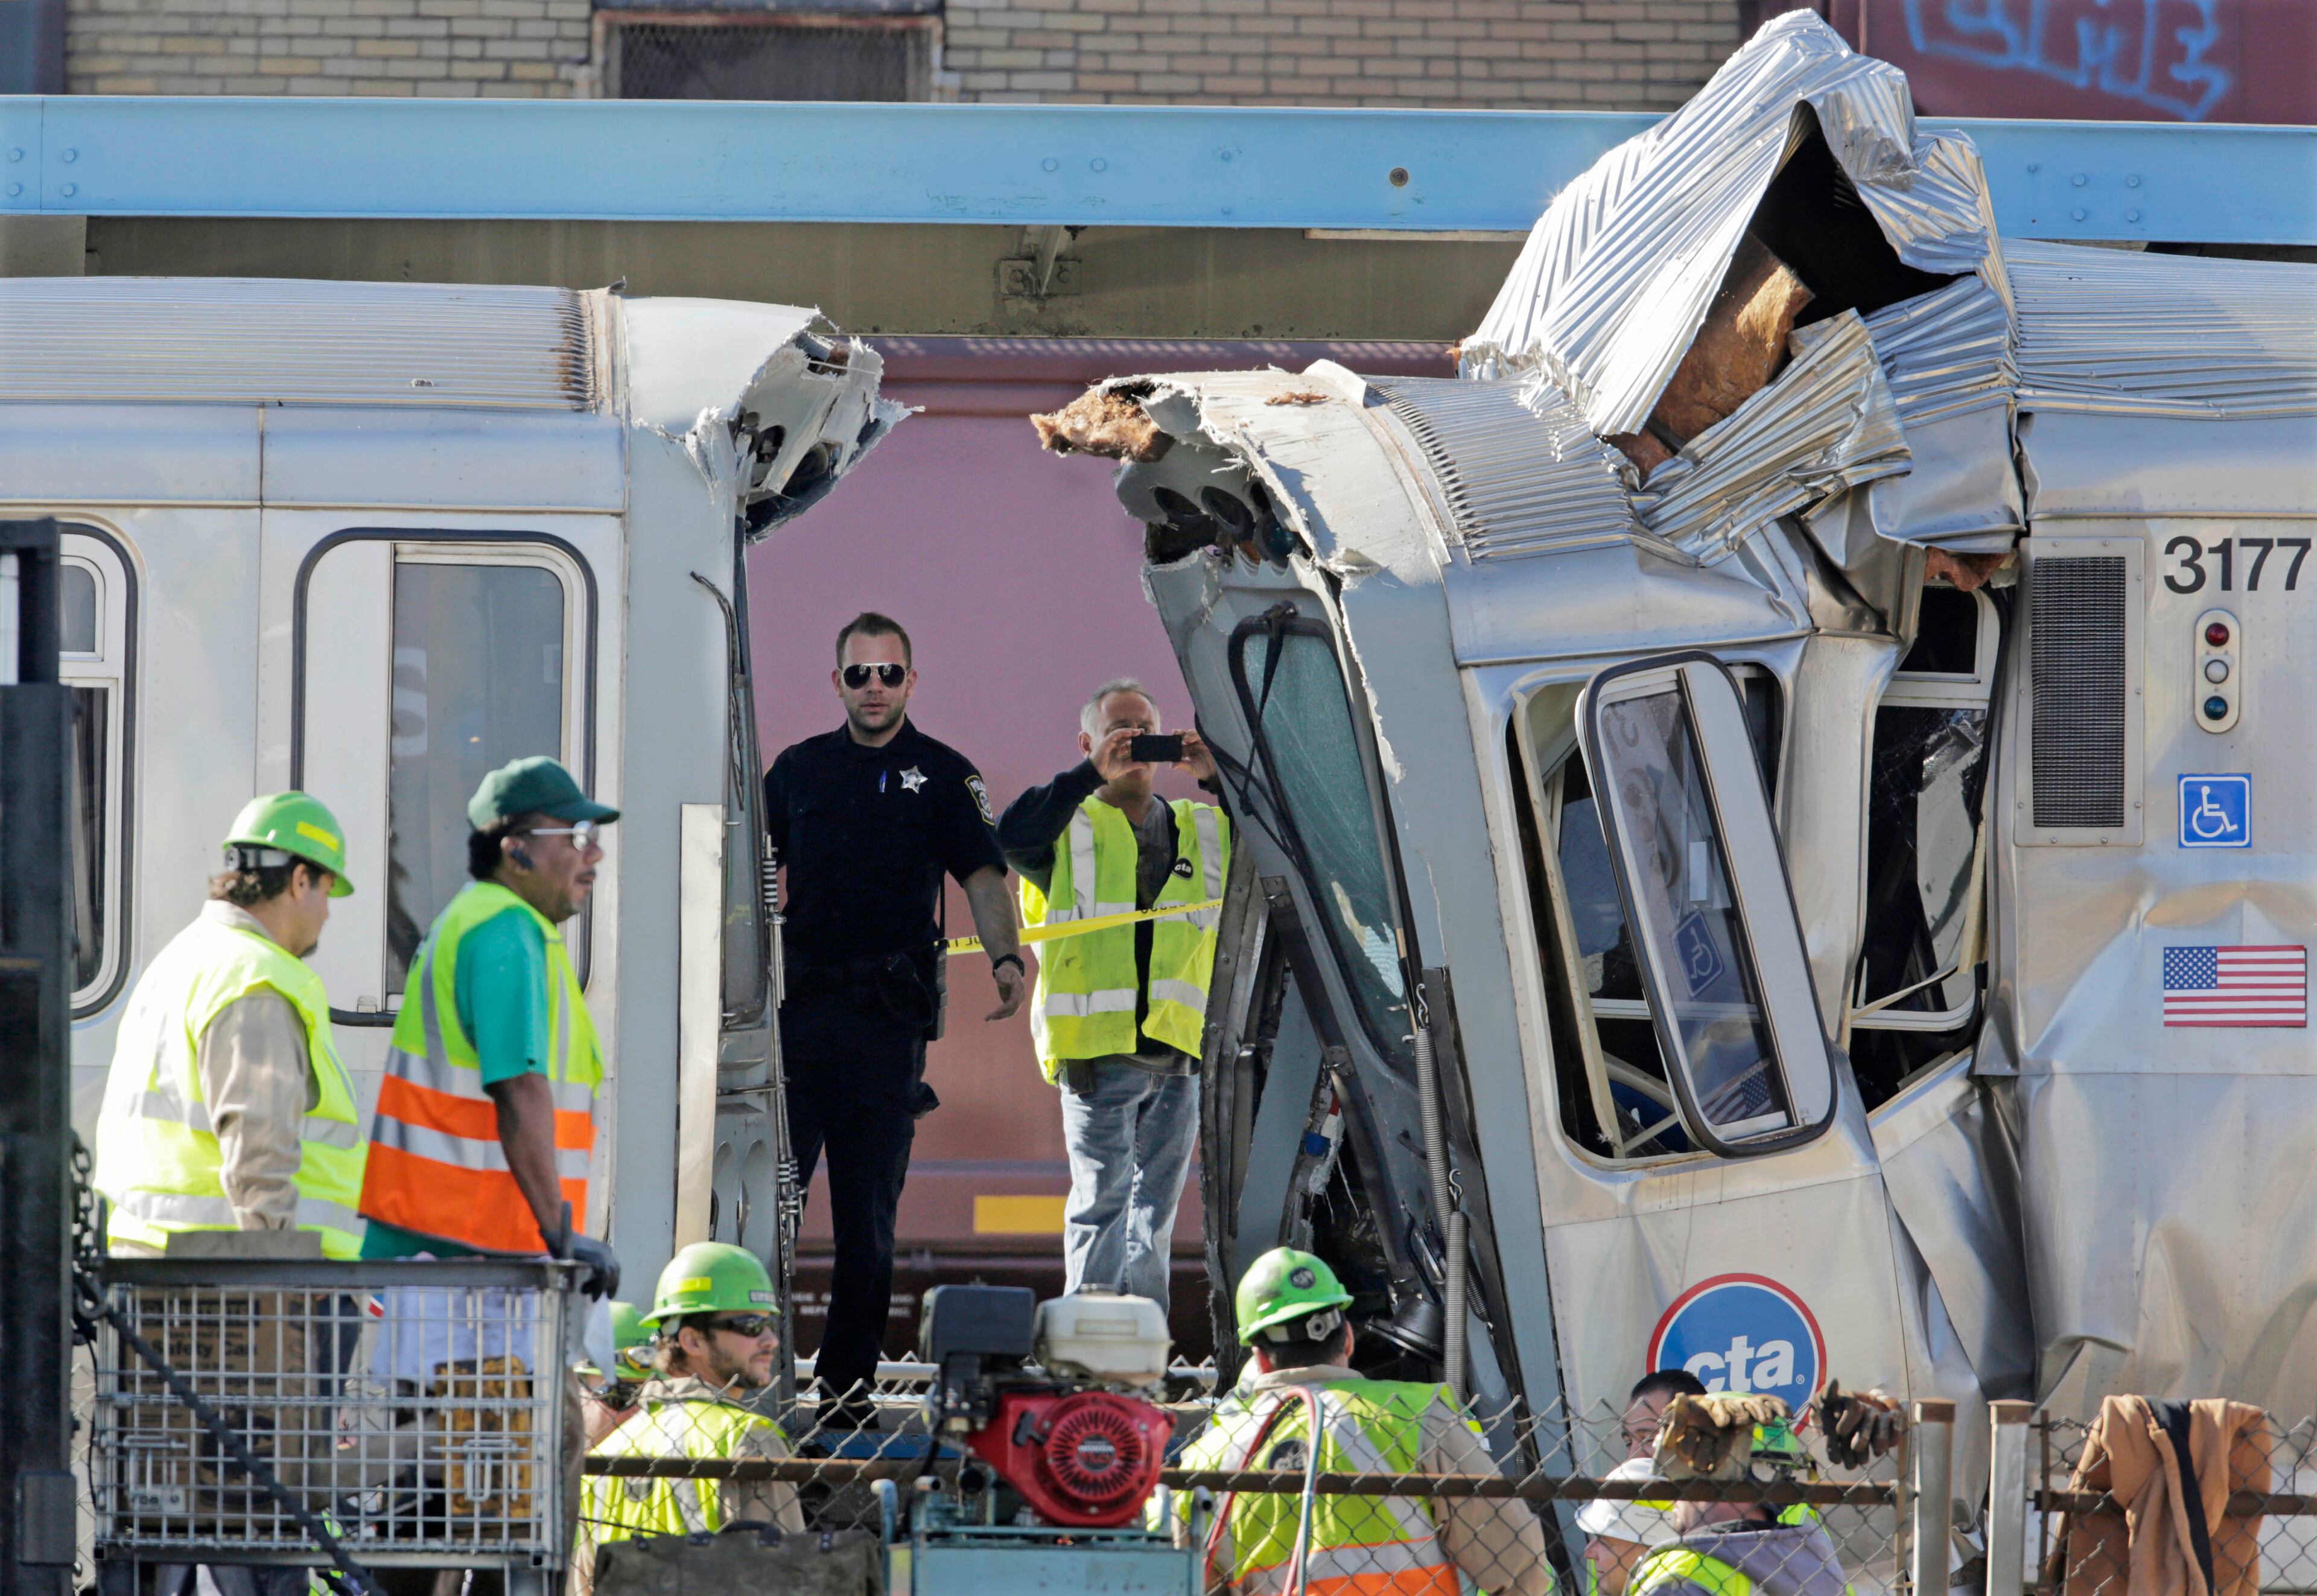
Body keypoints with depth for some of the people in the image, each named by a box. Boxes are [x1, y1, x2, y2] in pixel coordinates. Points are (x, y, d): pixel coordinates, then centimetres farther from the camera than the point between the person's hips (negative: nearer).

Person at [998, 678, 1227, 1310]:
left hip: (1176, 1051, 5)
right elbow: (1011, 836, -17)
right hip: (1097, 1049, -5)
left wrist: (1217, 780, 0)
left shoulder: (1199, 831, 17)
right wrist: (1093, 775, -19)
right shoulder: (1069, 828, 3)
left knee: (1156, 1206, 9)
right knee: (1103, 1203, -10)